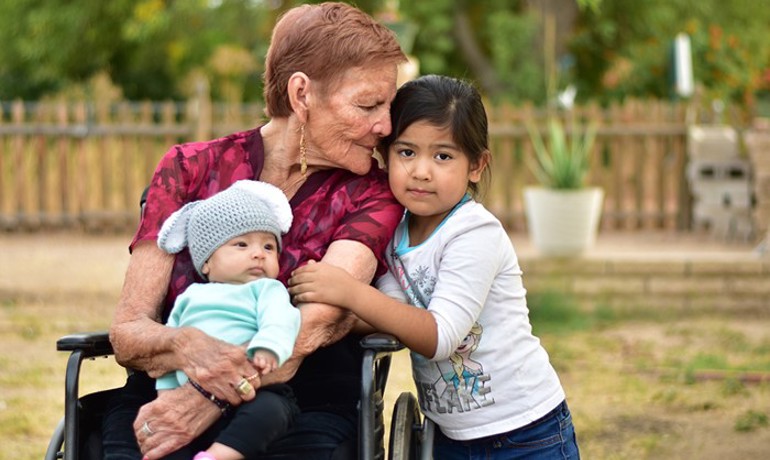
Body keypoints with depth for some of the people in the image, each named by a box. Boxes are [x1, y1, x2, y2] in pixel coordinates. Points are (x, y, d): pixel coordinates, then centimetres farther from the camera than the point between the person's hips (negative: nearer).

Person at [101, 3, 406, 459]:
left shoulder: (372, 194, 6)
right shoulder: (188, 169, 7)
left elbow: (317, 322, -11)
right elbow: (127, 333, 1)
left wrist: (211, 398, -27)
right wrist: (185, 346, -23)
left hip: (301, 411, 1)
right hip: (164, 397, 0)